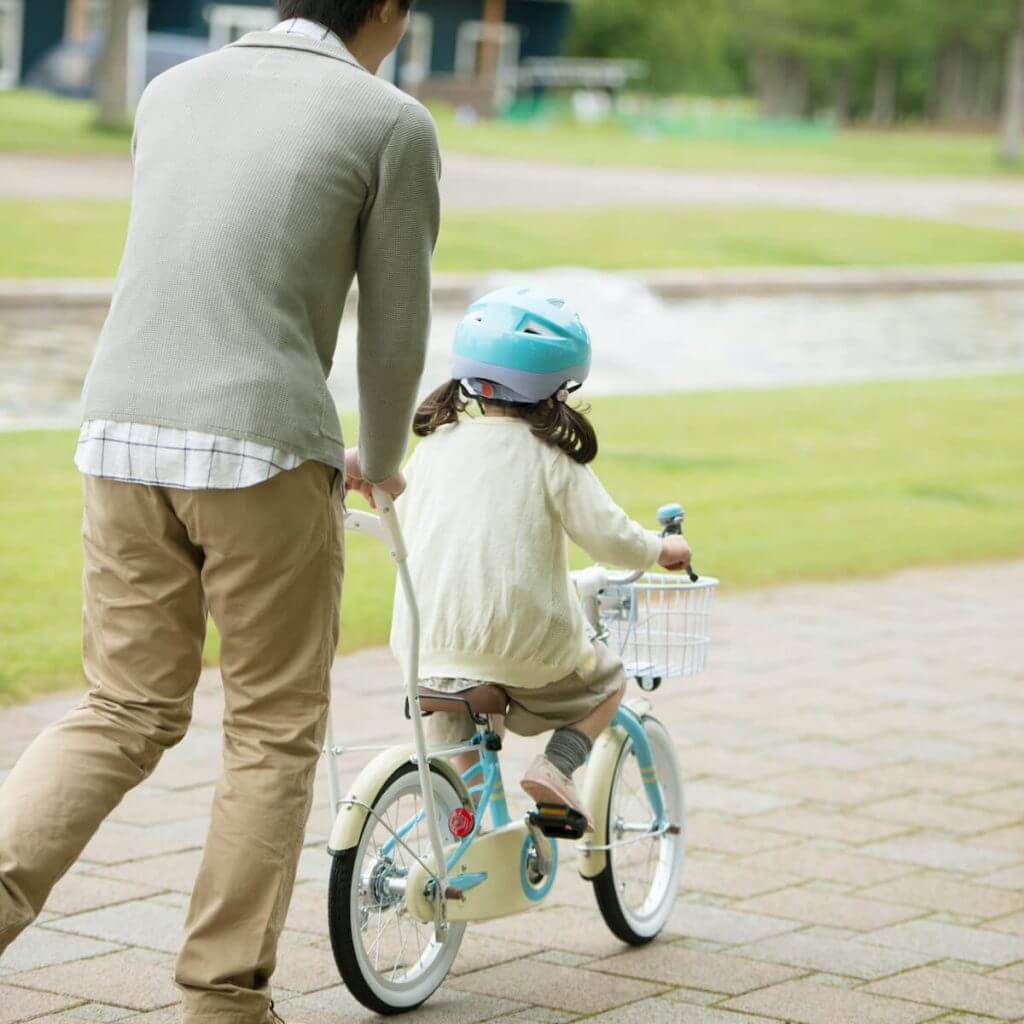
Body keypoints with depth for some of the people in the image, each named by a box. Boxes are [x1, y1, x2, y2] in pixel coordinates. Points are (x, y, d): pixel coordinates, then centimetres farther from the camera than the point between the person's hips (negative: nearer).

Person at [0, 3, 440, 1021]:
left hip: (122, 433, 5)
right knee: (272, 729, 9)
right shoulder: (391, 122, 0)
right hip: (264, 448, -5)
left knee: (123, 714, 14)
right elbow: (394, 326, 4)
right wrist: (380, 461, 24)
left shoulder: (171, 89, 16)